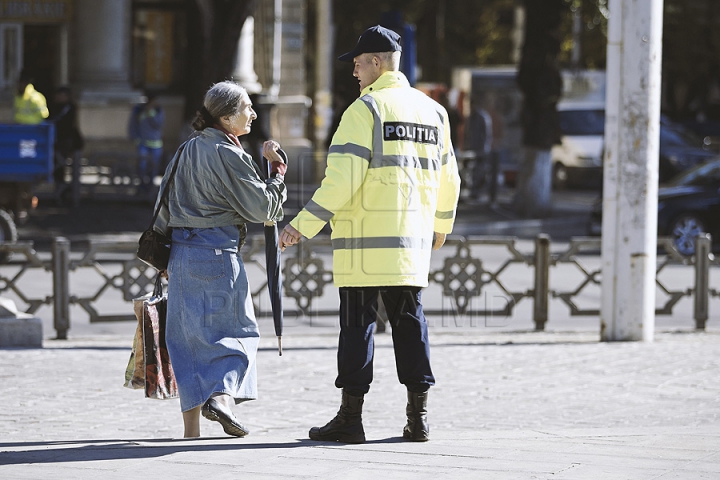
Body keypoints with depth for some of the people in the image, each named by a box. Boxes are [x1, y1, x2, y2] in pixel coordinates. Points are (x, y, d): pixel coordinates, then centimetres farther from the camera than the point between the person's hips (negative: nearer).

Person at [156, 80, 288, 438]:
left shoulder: (186, 151, 13)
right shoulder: (228, 156, -10)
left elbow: (164, 205, 18)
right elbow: (262, 208, -10)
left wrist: (164, 255, 24)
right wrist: (278, 170, 2)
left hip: (180, 251, 7)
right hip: (217, 252, -7)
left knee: (188, 335, 8)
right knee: (236, 330, 3)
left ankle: (191, 422, 7)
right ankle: (223, 393, -18)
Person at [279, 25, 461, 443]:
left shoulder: (365, 110, -8)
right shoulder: (432, 111, 12)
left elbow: (343, 178, -16)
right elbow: (448, 177, 19)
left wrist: (304, 225, -11)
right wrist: (441, 224, 35)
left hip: (366, 238, -6)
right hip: (412, 240, 6)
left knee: (358, 321, -2)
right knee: (410, 319, 10)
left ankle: (351, 417, -1)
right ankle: (418, 416, 8)